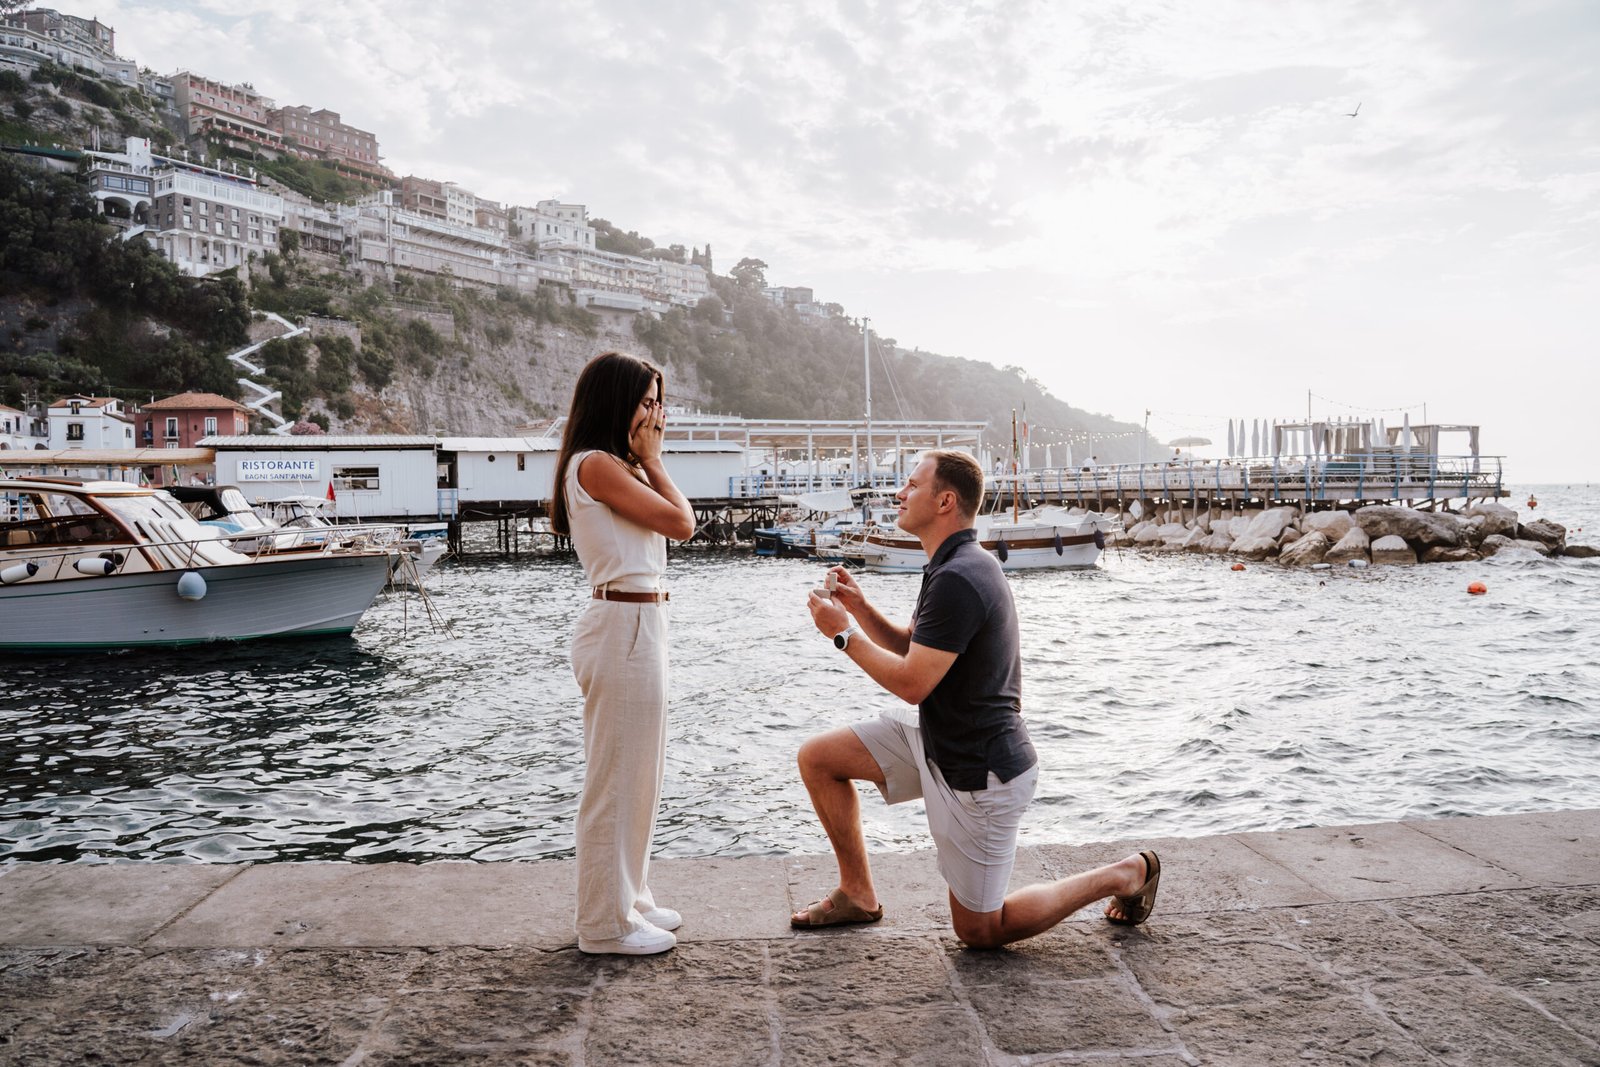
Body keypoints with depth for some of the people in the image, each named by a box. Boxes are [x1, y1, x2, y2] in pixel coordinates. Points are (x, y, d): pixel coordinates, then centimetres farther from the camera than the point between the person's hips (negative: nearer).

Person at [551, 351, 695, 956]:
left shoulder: (614, 467, 16)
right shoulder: (597, 465, -14)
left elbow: (672, 522, 13)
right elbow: (681, 524, -15)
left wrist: (645, 462, 11)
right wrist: (651, 461, -6)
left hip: (637, 626, 11)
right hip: (625, 628, -11)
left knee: (638, 771, 19)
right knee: (617, 776, 0)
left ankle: (628, 900, 33)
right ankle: (606, 922, 14)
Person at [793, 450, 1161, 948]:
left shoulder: (957, 579, -26)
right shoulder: (957, 566, 7)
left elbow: (911, 682, -25)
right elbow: (912, 650, 13)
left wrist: (843, 632, -15)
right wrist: (859, 606, -1)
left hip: (980, 774, -10)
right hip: (938, 744, 10)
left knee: (979, 930, 5)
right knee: (818, 757, 5)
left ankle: (1123, 875, 17)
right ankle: (858, 894, 18)